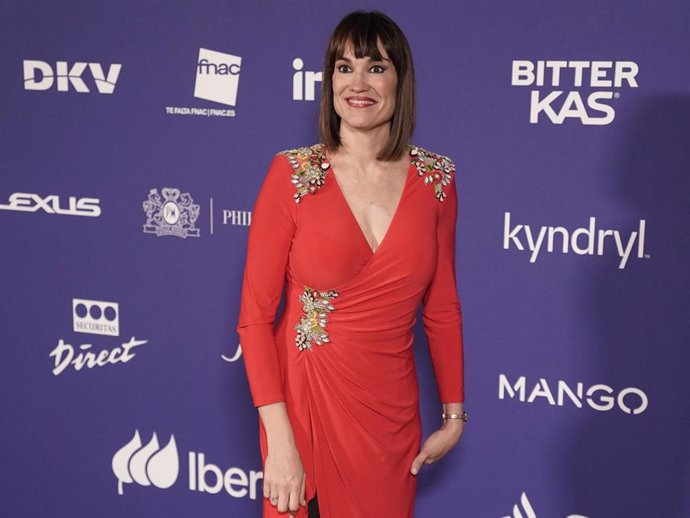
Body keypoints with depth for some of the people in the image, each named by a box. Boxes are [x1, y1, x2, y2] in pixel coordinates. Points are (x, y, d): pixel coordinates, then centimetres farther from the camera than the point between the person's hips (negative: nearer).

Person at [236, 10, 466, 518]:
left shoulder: (435, 178, -2)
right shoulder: (292, 173, -10)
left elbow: (442, 307, 7)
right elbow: (255, 316, -10)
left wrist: (454, 415, 10)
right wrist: (279, 439, -15)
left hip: (392, 410, 3)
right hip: (305, 400, -2)